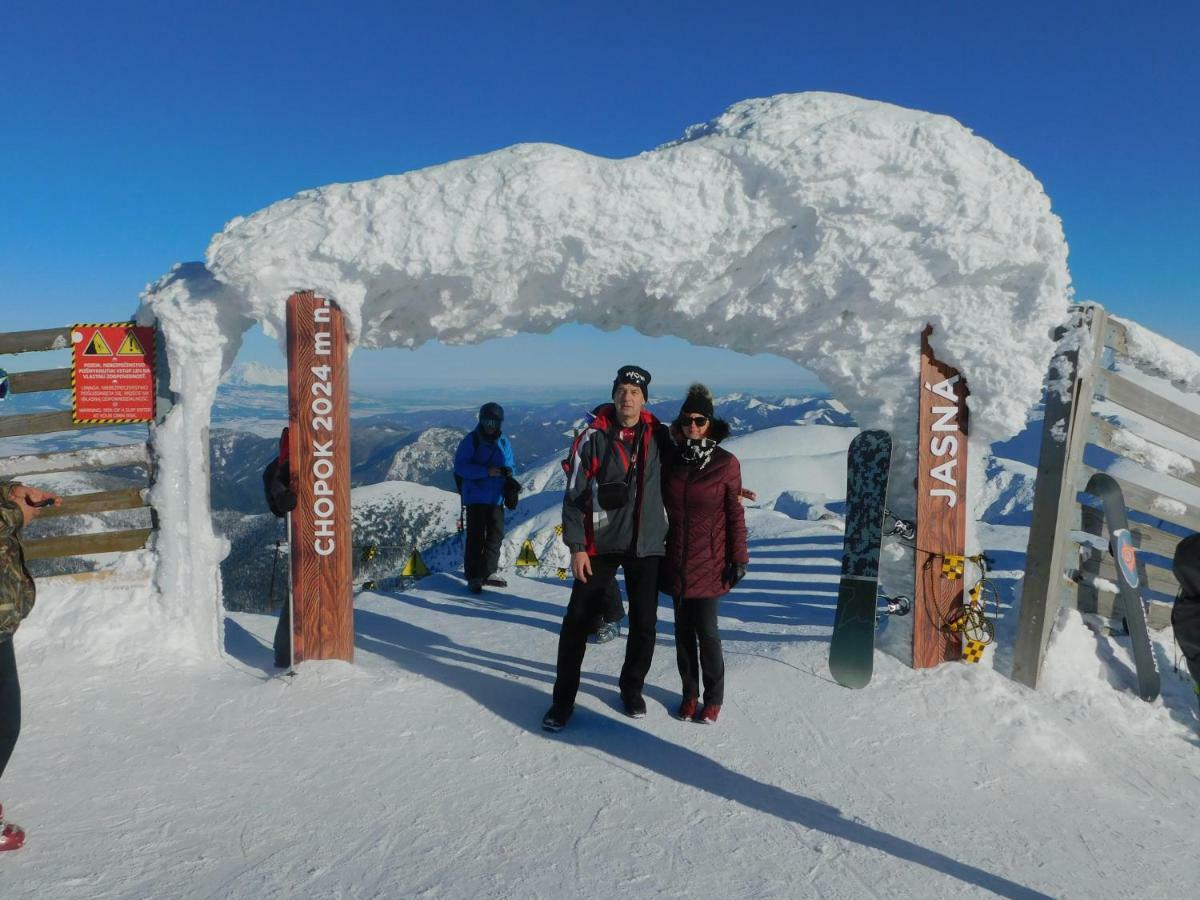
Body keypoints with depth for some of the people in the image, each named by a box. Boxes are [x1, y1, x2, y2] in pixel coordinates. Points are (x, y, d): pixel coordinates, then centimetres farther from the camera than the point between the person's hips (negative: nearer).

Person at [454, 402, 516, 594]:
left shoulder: (504, 443, 9)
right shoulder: (471, 441, -7)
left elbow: (510, 465, 18)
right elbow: (460, 467, -14)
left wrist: (507, 472, -8)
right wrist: (486, 471, -23)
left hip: (497, 497, 5)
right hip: (475, 497, -5)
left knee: (496, 534, 4)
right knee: (476, 536, -3)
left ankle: (488, 572, 15)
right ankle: (473, 577, 5)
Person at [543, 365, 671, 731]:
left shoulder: (659, 436, 2)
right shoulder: (594, 437, -6)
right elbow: (574, 494, -5)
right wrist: (576, 546, -10)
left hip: (646, 545, 2)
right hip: (600, 543, -2)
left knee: (644, 623, 9)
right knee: (578, 620, 1)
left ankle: (632, 688, 30)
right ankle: (563, 698, 14)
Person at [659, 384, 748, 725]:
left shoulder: (726, 463, -8)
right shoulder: (671, 461, 2)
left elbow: (735, 515, -5)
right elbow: (663, 506, 10)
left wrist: (738, 558, -7)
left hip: (710, 562, -3)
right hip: (676, 561, 4)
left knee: (706, 630, -1)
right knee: (684, 629, 11)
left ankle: (714, 697, 17)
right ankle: (690, 693, 25)